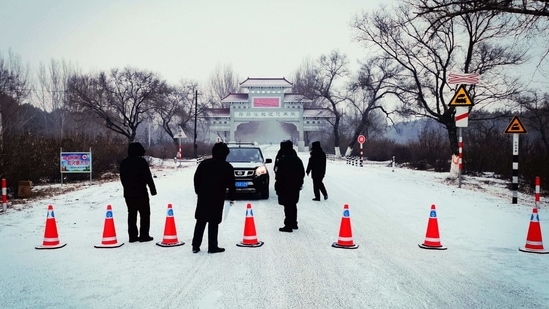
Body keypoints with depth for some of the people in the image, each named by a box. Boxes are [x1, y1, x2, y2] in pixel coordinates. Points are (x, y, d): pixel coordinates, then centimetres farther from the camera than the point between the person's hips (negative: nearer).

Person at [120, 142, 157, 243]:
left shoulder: (124, 162, 9)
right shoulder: (141, 161, -11)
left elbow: (122, 178, 15)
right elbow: (148, 177, -11)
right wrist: (153, 189, -3)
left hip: (128, 193, 6)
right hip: (141, 192, -6)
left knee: (131, 214, 10)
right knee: (145, 214, 2)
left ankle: (132, 236, 10)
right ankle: (144, 235, 0)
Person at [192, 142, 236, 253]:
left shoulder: (204, 164, 5)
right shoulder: (228, 167, -2)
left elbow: (196, 178, 7)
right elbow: (231, 184, 1)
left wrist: (199, 192, 16)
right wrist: (231, 197, 13)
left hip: (202, 198, 3)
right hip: (217, 199, -3)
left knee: (200, 222, 10)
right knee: (213, 223, 1)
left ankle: (195, 246, 11)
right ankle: (212, 247, 4)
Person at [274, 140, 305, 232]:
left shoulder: (283, 160, -16)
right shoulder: (297, 159, 9)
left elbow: (280, 174, -17)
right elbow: (302, 173, 15)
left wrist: (277, 186, -11)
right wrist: (299, 183, 22)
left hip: (285, 187, -8)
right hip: (295, 187, 8)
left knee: (287, 206, -4)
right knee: (293, 206, 18)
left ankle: (288, 225, -2)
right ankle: (294, 223, 28)